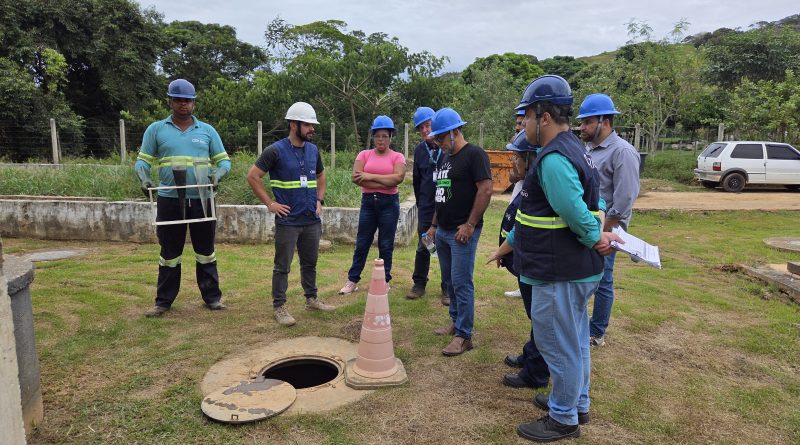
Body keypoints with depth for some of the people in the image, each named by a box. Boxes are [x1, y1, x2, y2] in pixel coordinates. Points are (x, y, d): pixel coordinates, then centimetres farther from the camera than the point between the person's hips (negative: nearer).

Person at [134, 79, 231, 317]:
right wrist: (143, 178, -16)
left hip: (201, 200, 1)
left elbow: (224, 160, 8)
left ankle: (212, 296, 21)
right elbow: (142, 160, 6)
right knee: (170, 253, 9)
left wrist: (218, 173, -14)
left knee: (205, 251, 10)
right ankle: (164, 301, 21)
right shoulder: (156, 129, 5)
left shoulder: (207, 130, 8)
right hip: (169, 201, 0)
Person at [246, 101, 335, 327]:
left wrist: (320, 200, 11)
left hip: (312, 220, 6)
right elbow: (253, 177, -9)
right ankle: (279, 307, 14)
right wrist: (270, 203, -10)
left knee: (310, 263, 16)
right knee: (282, 266, 4)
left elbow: (320, 176, 24)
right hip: (287, 221, -5)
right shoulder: (276, 150, -9)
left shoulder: (313, 150, 8)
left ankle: (311, 299, 31)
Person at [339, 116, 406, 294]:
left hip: (389, 203, -2)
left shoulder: (397, 157, 0)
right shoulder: (364, 155, 5)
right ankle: (352, 280, 17)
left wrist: (371, 176, -15)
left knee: (386, 245, 6)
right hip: (368, 202, 2)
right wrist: (385, 182, -14)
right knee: (362, 243, 7)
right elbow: (356, 178, -10)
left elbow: (398, 177, -17)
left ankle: (384, 281, 19)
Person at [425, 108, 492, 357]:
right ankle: (456, 322, 29)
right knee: (449, 280, 15)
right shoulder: (445, 158, 17)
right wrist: (434, 225, 19)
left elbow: (485, 190, -17)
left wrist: (470, 225, -18)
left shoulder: (474, 155, -9)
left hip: (462, 232, -8)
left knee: (461, 283, -6)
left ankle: (463, 336, 2)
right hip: (443, 231, 9)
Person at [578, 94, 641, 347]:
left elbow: (624, 201, -19)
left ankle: (596, 334, 20)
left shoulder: (622, 152, -14)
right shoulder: (587, 149, 9)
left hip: (604, 230, -7)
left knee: (601, 282, 6)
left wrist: (602, 231, -17)